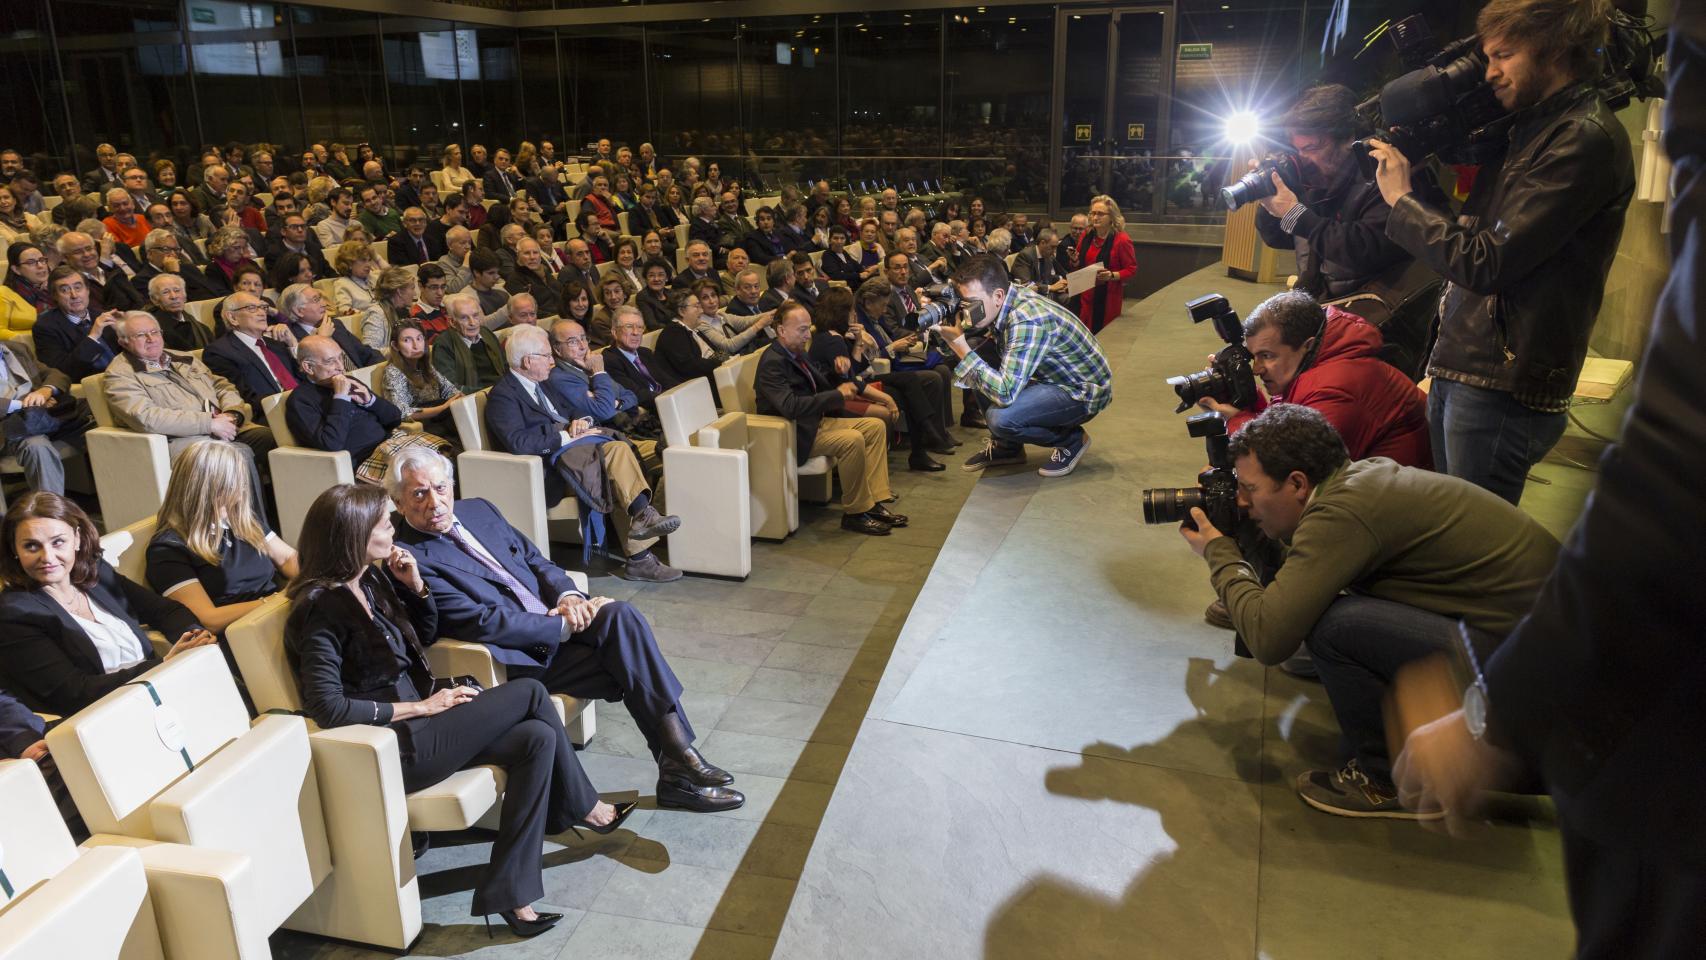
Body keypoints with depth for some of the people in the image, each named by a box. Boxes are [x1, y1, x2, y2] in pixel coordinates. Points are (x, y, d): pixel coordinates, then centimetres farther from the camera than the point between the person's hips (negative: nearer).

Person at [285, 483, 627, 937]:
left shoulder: (373, 578, 8)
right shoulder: (322, 607, -17)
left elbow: (426, 634, 21)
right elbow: (327, 706, -24)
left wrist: (416, 585, 2)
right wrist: (421, 707, -18)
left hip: (417, 719, 9)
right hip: (394, 746, -9)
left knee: (537, 738, -12)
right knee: (530, 693, -11)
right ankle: (587, 809, 5)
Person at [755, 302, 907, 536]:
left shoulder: (797, 353, 9)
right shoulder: (772, 363, -20)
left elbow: (823, 381, 24)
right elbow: (790, 406, -33)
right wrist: (838, 395, -24)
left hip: (817, 421, 10)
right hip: (797, 435, -10)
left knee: (876, 426, 3)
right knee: (852, 440, -29)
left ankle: (873, 502, 1)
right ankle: (854, 514, -14)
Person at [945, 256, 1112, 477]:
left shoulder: (1028, 321, -33)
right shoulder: (1002, 305, -7)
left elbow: (1005, 394, -36)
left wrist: (961, 346, -32)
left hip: (1084, 392, -9)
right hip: (1053, 377, 9)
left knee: (1000, 418, -28)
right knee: (979, 373, -2)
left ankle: (1071, 439, 0)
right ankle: (1007, 447, 15)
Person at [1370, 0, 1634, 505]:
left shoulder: (1585, 139, -13)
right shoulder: (1531, 128, 16)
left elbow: (1485, 263, -18)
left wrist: (1402, 198, -6)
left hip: (1502, 387, -9)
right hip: (1457, 371, 9)